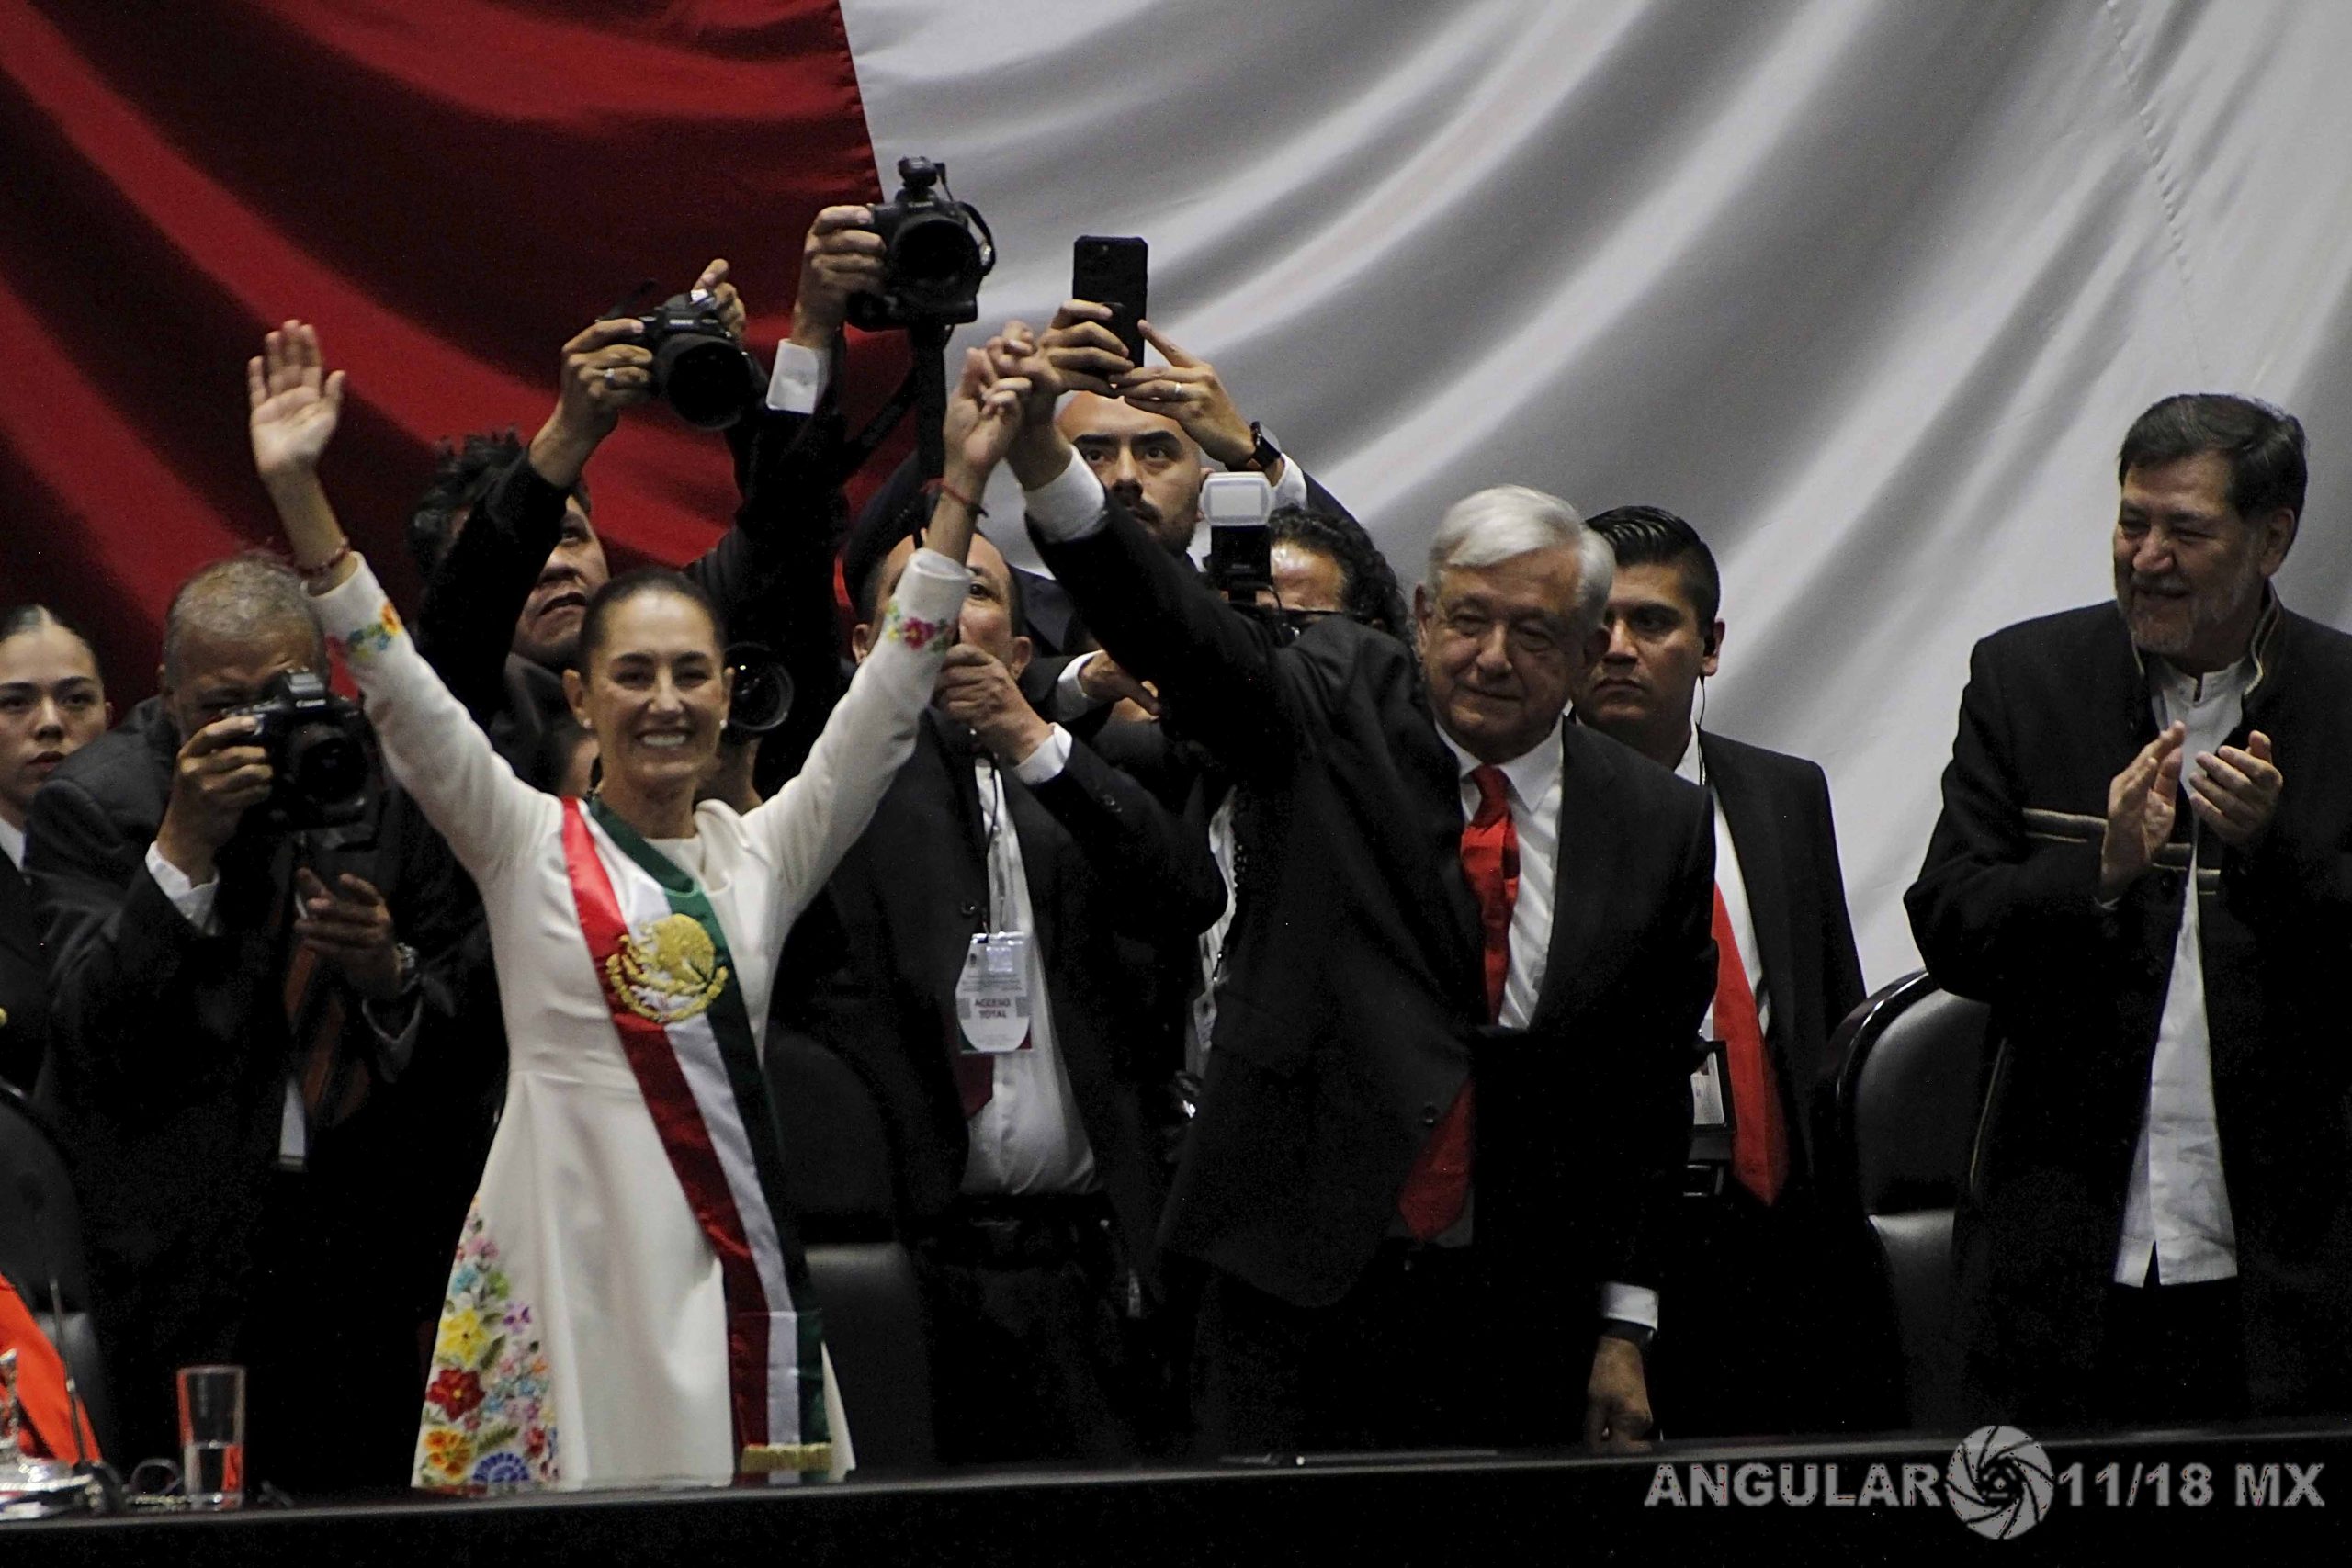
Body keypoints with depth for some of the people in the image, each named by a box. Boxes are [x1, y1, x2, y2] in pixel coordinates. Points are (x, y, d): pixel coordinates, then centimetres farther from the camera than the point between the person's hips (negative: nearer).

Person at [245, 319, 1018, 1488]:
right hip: (568, 1256, -3)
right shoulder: (527, 845, 5)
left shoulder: (762, 854, 11)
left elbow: (889, 696, 7)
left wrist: (961, 484, 0)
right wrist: (296, 491, -13)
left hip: (728, 1263, 3)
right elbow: (397, 688, -4)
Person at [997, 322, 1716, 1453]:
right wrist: (1044, 456, -31)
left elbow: (1651, 1094, 9)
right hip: (1300, 1286, -2)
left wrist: (1624, 1329, 7)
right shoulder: (1334, 717, 3)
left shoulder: (1656, 825, 6)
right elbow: (1172, 628, -14)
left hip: (1521, 1317, 2)